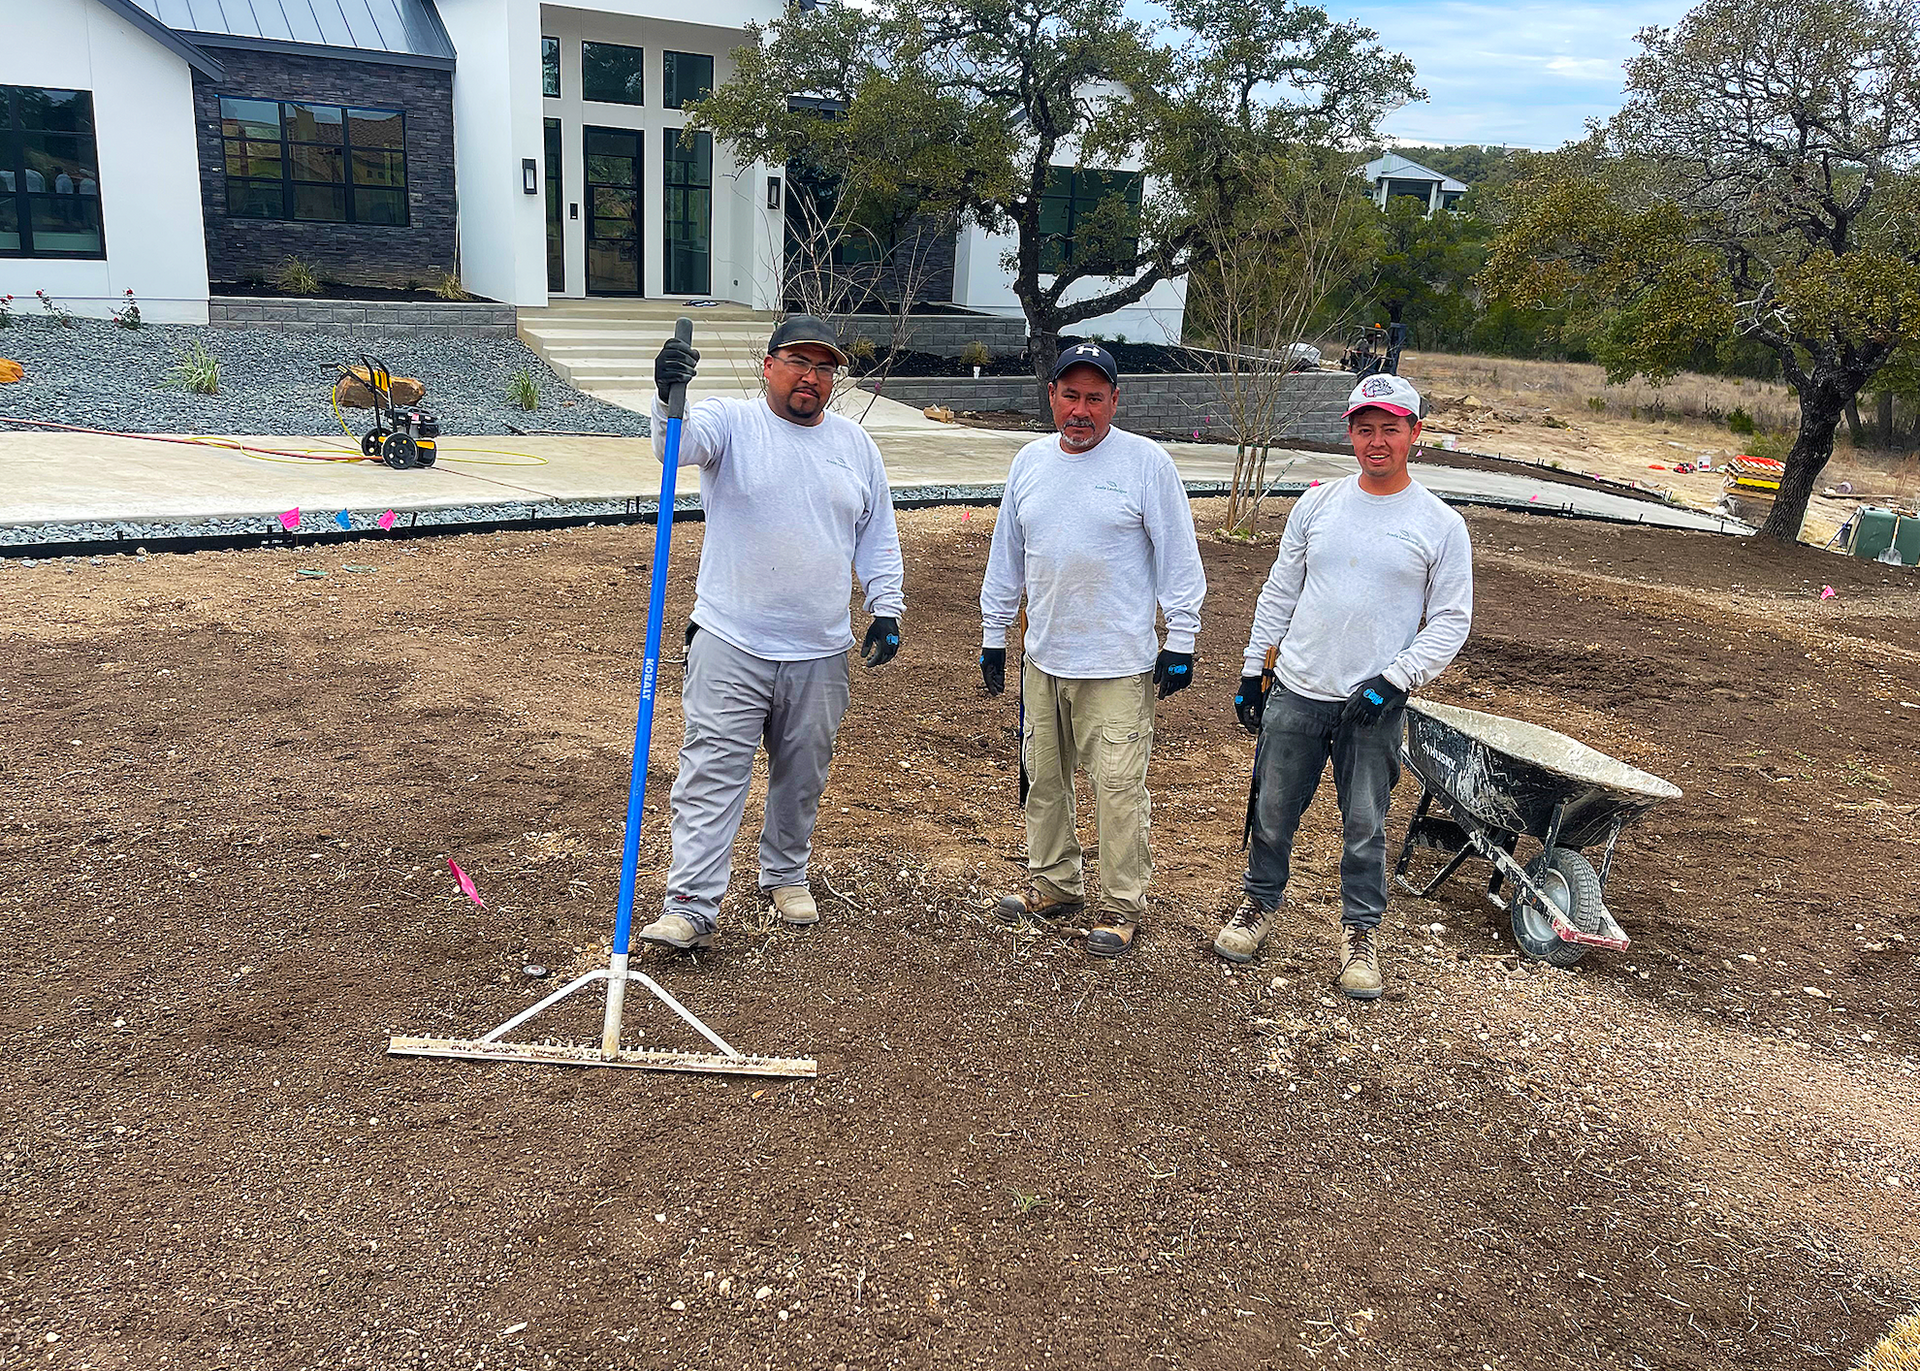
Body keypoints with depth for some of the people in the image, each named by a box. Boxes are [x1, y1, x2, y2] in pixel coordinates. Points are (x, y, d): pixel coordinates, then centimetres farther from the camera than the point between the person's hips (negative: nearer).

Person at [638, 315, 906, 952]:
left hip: (820, 652, 4)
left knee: (803, 776, 16)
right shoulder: (731, 422, -3)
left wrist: (887, 607, 5)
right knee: (712, 775, -4)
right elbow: (679, 444, -25)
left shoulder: (856, 444, 9)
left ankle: (786, 875, 36)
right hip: (730, 643, -4)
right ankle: (691, 906, 0)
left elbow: (878, 536, 15)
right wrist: (669, 397, -46)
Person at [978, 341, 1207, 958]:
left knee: (1117, 787, -2)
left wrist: (1181, 642, -6)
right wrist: (993, 635, 17)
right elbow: (1006, 556, 16)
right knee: (1044, 777, 14)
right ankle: (1053, 884, 30)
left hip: (1119, 664, -5)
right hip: (1043, 657, 5)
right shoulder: (1030, 461, 8)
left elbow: (1178, 558, -4)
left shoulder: (1147, 463, -6)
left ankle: (1122, 906, 12)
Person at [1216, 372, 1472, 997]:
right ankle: (1260, 904, 33)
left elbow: (1451, 620, -1)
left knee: (1365, 828, 6)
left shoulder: (1440, 524, -2)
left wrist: (1392, 680, -13)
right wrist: (1252, 670, 10)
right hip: (1295, 693, 2)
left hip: (1374, 708, -2)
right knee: (1272, 813, 11)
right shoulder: (1317, 505, 6)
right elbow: (1278, 593, 12)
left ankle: (1360, 933, 24)